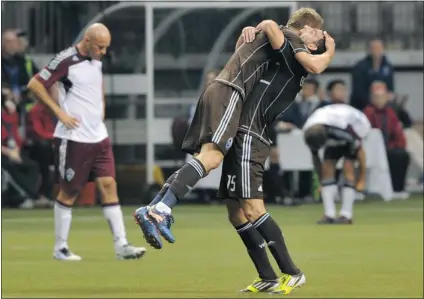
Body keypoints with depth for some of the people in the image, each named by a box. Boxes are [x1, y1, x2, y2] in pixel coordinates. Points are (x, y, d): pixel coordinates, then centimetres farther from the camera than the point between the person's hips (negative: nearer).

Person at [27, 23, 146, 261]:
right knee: (69, 192, 1)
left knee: (109, 185, -1)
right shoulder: (66, 60, -14)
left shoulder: (97, 60, 8)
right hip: (74, 138, -7)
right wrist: (59, 112, -15)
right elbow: (35, 84, -13)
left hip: (99, 136, 7)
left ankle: (121, 245, -3)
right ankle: (60, 248, 13)